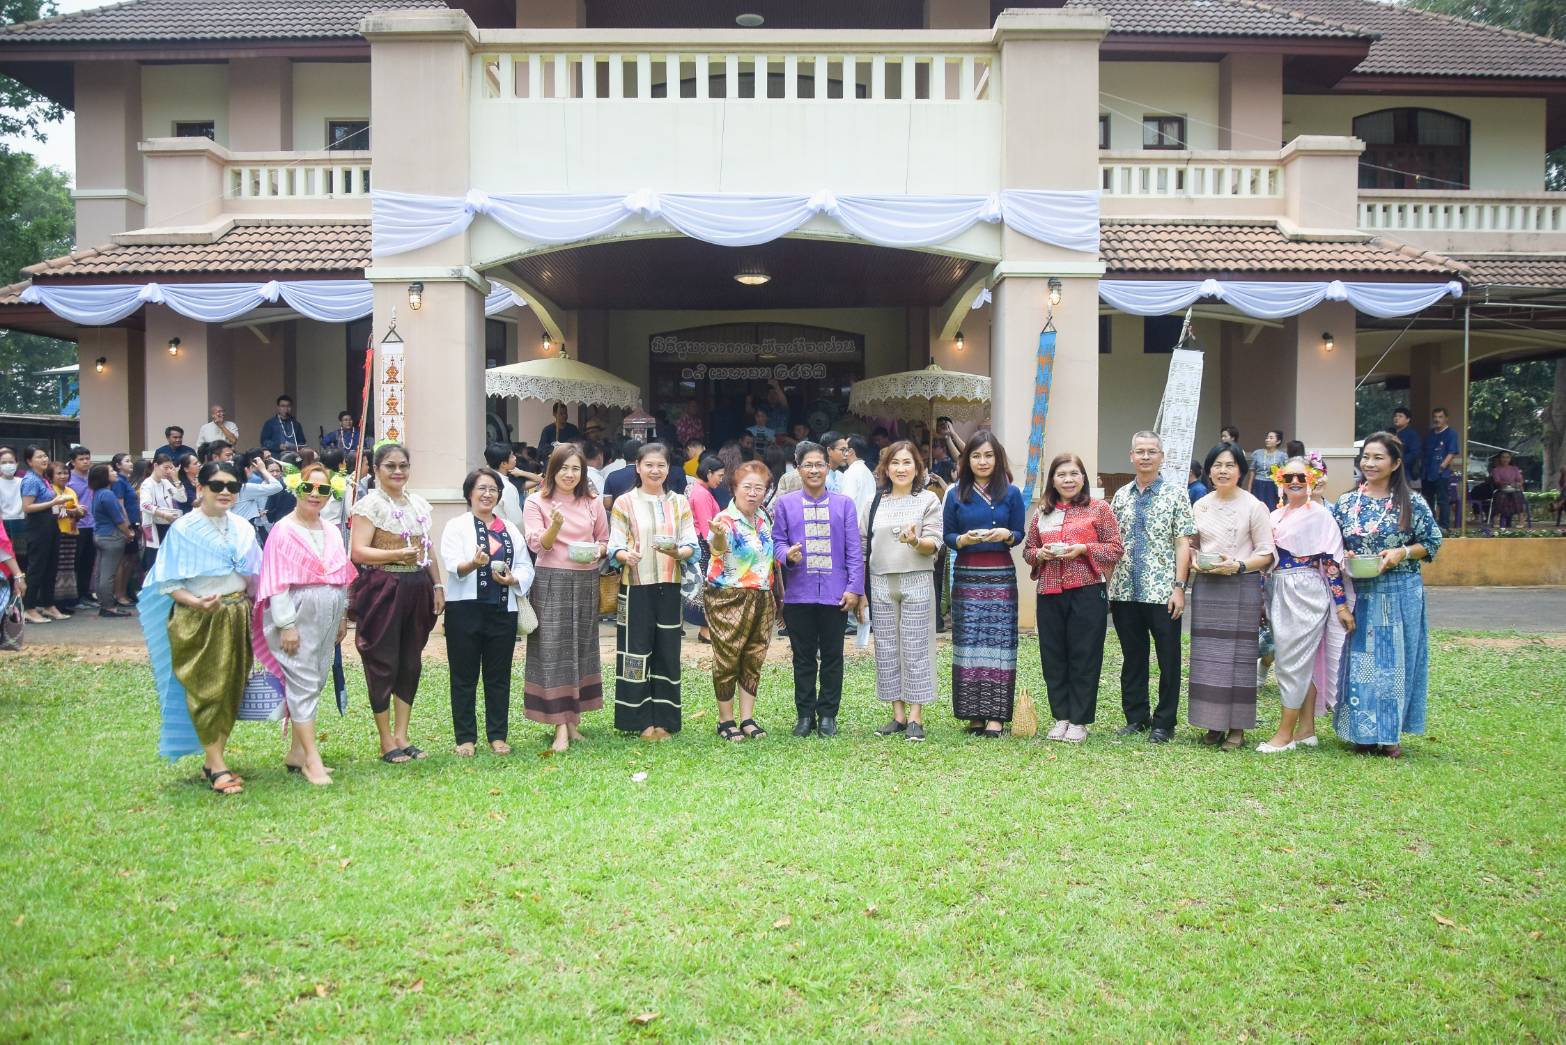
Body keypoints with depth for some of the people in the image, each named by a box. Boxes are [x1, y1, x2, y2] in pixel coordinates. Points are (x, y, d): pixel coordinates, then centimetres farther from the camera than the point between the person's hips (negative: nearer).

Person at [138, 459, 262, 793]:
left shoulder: (242, 528, 7)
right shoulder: (183, 529, -6)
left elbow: (255, 575, 15)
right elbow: (167, 582, -8)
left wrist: (249, 600, -1)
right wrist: (195, 602, -22)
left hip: (236, 618, 5)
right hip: (197, 621, -5)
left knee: (230, 689, 8)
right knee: (206, 690, -4)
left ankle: (213, 759, 19)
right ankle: (217, 768, 1)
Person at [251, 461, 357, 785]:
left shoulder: (332, 532, 12)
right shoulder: (284, 531, -7)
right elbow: (277, 581, -11)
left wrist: (342, 617, 14)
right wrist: (286, 624, -16)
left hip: (327, 620, 7)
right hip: (298, 617, -7)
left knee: (315, 684, 10)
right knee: (303, 683, -7)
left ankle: (296, 751, 20)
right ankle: (312, 759, -6)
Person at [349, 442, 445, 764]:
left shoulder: (419, 504, 14)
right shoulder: (369, 504, -6)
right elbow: (359, 552, -14)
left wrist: (438, 586, 13)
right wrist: (398, 554, -25)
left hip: (416, 589, 6)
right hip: (382, 589, -6)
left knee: (411, 663, 10)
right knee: (383, 664, 0)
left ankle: (402, 736, 19)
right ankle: (386, 741, 10)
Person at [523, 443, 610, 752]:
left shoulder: (592, 501, 9)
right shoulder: (536, 501, 0)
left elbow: (604, 539, 16)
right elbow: (537, 545, -7)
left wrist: (598, 550, -6)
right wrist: (555, 526, -25)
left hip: (586, 580, 4)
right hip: (552, 580, -4)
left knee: (582, 646, 8)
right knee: (553, 649, -6)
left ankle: (574, 718, 18)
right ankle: (561, 728, -5)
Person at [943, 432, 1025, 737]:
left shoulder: (1011, 493, 6)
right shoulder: (956, 495, 7)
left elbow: (1019, 534, 8)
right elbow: (947, 535, 8)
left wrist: (1006, 535, -14)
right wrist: (964, 539, -13)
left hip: (1001, 576, -1)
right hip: (966, 576, 1)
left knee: (998, 643, -5)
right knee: (968, 644, 0)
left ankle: (996, 715, -2)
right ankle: (973, 713, 7)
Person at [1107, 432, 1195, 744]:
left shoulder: (1175, 495, -1)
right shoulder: (1121, 496, 11)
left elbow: (1183, 543, -5)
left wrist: (1179, 586, -12)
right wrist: (1107, 585, 5)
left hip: (1162, 592, -4)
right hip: (1125, 591, 4)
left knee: (1168, 659, 3)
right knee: (1132, 657, 12)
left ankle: (1164, 723, 13)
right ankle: (1135, 717, 23)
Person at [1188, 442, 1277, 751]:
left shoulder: (1254, 506, -3)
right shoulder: (1200, 506, 10)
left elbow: (1266, 554, -3)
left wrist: (1238, 566, -17)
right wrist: (1195, 561, -2)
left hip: (1241, 587, -4)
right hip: (1206, 587, 4)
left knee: (1238, 654, -2)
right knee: (1207, 656, 4)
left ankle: (1237, 727, 6)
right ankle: (1215, 723, 13)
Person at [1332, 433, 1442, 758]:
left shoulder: (1411, 504, -3)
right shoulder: (1346, 503, 4)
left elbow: (1432, 542, 1)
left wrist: (1402, 553, -15)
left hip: (1400, 595, -2)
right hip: (1358, 595, 2)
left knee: (1394, 660, 4)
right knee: (1358, 661, 5)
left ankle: (1391, 733, 15)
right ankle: (1362, 732, 15)